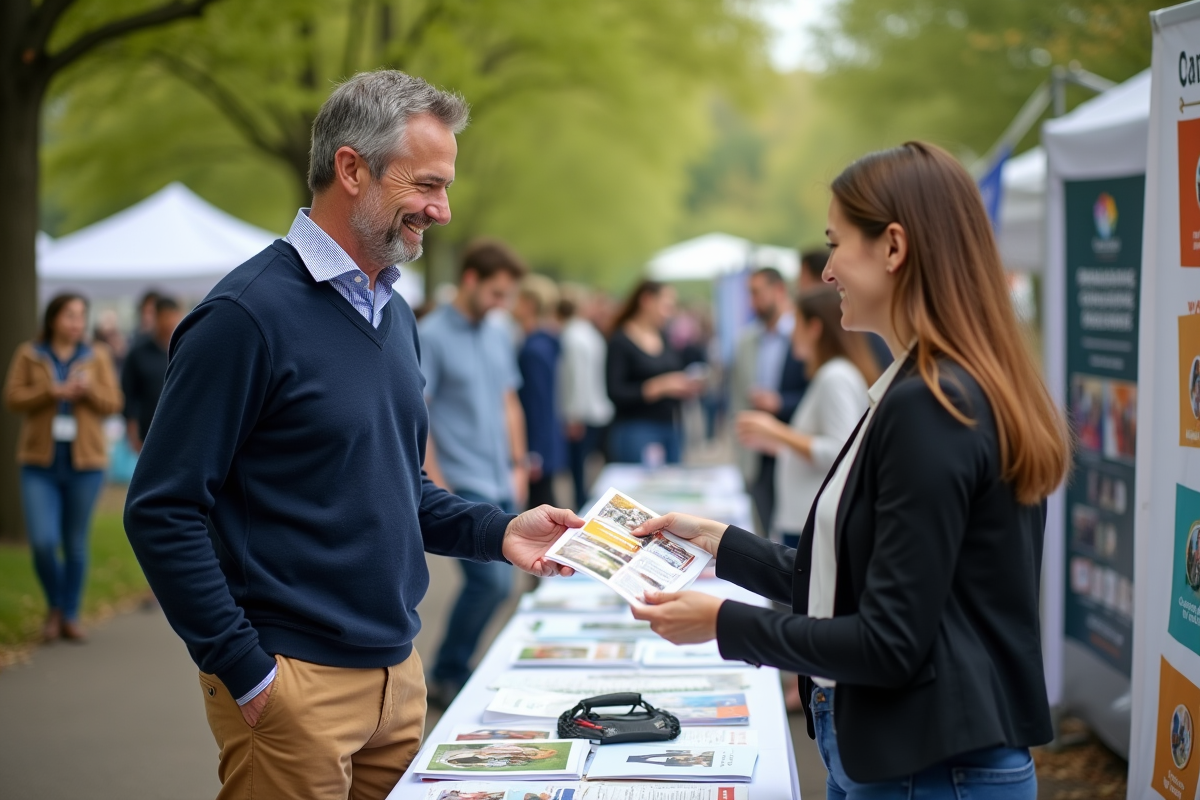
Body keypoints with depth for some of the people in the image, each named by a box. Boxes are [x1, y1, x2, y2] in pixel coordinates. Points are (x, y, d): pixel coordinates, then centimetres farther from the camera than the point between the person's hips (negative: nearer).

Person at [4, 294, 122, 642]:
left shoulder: (97, 357, 6)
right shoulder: (28, 355, 4)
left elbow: (113, 402, 3)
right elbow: (13, 397, -3)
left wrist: (89, 389, -17)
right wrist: (54, 392, -16)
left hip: (85, 463, 1)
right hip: (40, 461, -1)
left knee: (76, 545, 5)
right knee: (43, 542, -10)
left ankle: (70, 615, 18)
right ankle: (54, 605, 15)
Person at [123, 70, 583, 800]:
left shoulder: (396, 313, 11)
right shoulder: (250, 313, -15)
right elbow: (162, 513, -16)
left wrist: (496, 532, 3)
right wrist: (246, 673, -17)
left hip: (399, 672, 8)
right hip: (293, 682, -8)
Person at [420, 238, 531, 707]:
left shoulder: (499, 336, 13)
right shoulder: (431, 336, -10)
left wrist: (518, 466, 15)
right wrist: (437, 486, -15)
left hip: (502, 485, 7)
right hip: (462, 486, -7)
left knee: (491, 584, 8)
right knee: (492, 581, -14)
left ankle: (455, 671, 22)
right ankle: (446, 677, 2)